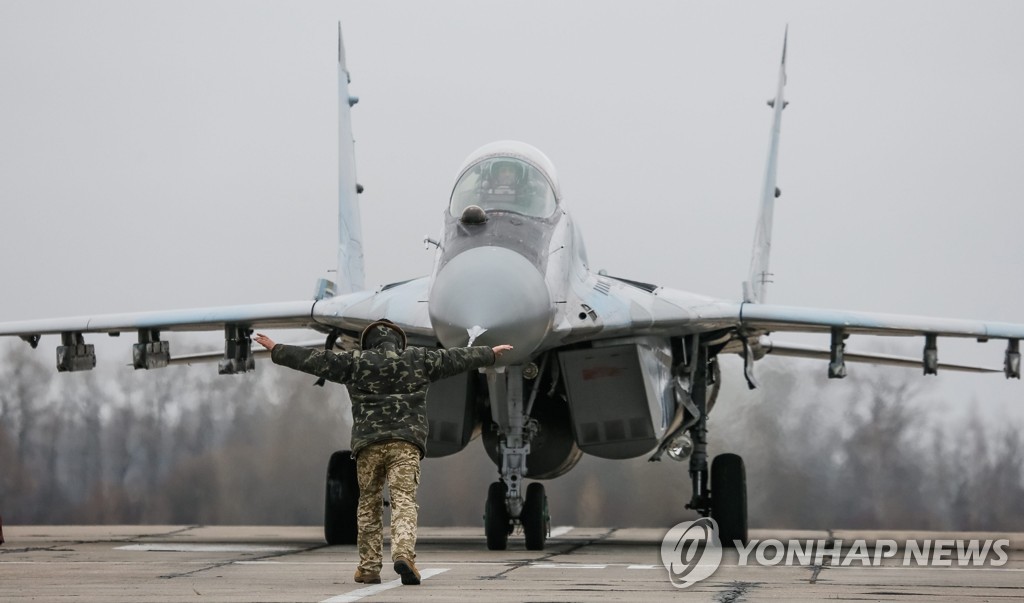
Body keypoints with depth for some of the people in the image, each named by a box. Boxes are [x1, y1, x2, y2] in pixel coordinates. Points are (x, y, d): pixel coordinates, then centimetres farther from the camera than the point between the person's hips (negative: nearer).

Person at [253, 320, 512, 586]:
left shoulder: (355, 362, 6)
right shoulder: (418, 360, 10)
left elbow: (315, 360, 10)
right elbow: (456, 358, 21)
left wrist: (276, 351, 20)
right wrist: (490, 354, 36)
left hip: (368, 443, 0)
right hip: (405, 443, 0)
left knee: (369, 505, 10)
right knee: (404, 500, -6)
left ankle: (368, 567, 11)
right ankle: (404, 552, -28)